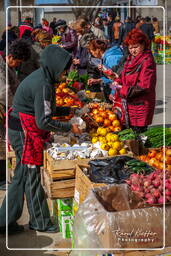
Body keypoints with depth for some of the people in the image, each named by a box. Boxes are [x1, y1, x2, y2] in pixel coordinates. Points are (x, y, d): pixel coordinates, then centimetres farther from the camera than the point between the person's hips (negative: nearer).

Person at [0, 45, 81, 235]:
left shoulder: (41, 77, 10)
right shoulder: (42, 85, -21)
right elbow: (44, 121, -23)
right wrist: (69, 127, -14)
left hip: (20, 131, 10)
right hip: (25, 133, -10)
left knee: (21, 176, 15)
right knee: (31, 176, 2)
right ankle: (40, 222, 16)